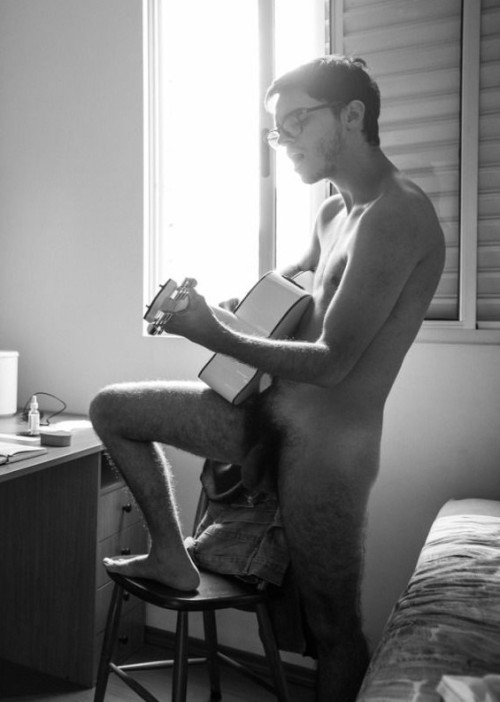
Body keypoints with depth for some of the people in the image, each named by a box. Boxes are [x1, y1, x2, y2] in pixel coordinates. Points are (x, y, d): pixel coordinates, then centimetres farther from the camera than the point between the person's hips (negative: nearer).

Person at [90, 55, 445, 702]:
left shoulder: (396, 215, -18)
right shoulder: (332, 215, 11)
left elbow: (331, 363, -22)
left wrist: (214, 336, -16)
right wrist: (212, 305, 9)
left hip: (327, 439, -9)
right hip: (267, 408, 9)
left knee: (332, 625, 7)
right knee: (111, 409, 11)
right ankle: (172, 558, 20)